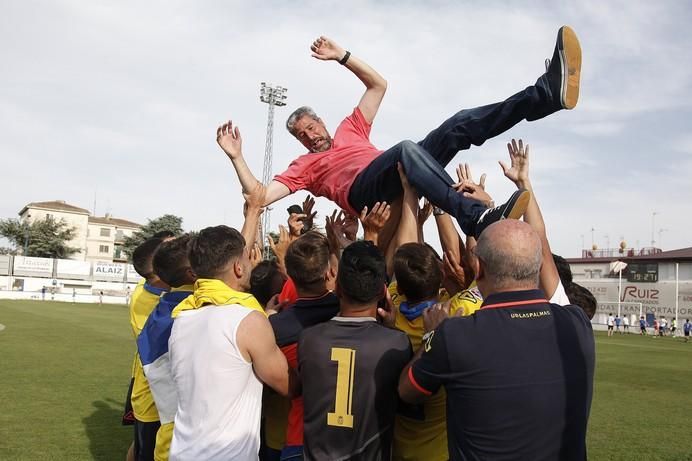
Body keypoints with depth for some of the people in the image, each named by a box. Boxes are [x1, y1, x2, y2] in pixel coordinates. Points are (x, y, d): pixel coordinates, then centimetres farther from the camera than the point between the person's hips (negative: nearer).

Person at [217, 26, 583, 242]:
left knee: (460, 125, -11)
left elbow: (379, 85, 34)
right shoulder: (304, 166, 24)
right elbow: (260, 196, 10)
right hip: (364, 190, -6)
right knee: (407, 149, -38)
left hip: (401, 177, 6)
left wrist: (343, 56, 27)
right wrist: (237, 157, 6)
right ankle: (479, 218, -58)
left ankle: (548, 92, -22)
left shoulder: (349, 129, 34)